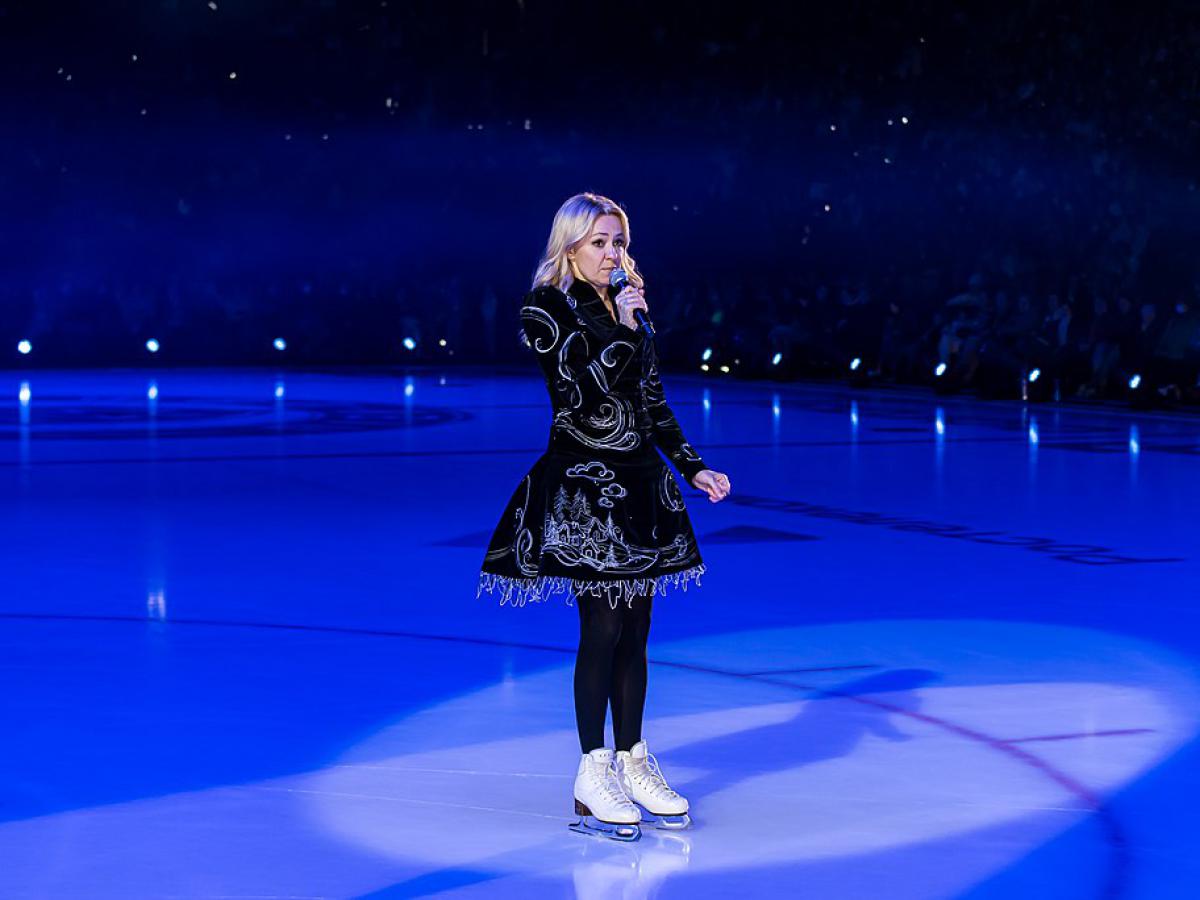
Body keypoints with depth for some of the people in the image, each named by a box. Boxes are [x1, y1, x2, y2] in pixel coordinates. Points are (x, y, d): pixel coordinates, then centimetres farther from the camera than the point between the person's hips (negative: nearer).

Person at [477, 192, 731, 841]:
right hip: (583, 488, -6)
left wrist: (693, 468, 13)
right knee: (602, 629, -7)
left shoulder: (628, 307, 14)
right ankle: (593, 777, 1)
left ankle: (632, 763, 18)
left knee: (634, 633, 9)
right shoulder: (547, 308, -5)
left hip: (638, 486, 7)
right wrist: (622, 325, -16)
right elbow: (586, 389, -18)